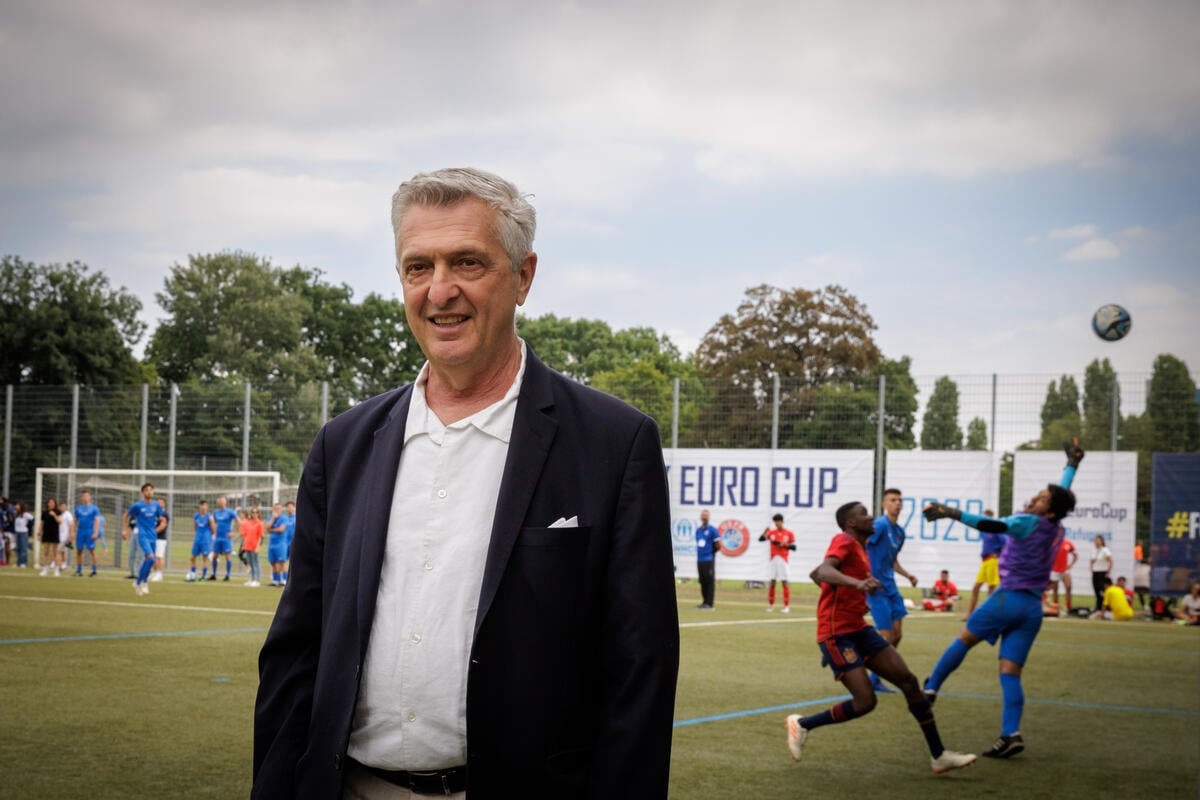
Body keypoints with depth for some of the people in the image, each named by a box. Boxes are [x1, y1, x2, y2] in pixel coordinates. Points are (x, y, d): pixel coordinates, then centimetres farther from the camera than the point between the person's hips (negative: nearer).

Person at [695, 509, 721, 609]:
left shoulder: (712, 530, -7)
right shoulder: (698, 530, 12)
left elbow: (718, 546, -5)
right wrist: (700, 553, 13)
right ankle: (704, 602, 16)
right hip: (700, 560, 7)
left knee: (709, 581, -5)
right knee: (702, 582, 10)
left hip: (709, 560, -7)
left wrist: (711, 552, 5)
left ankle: (709, 604, -5)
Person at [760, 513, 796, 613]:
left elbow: (794, 547, 0)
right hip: (773, 559, 3)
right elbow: (760, 539, 0)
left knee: (784, 582, -5)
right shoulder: (771, 532, 8)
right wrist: (765, 532, -17)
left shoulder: (789, 533, 2)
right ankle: (770, 605, 12)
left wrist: (785, 545, -16)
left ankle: (787, 606, -3)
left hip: (782, 560, -3)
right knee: (772, 582, 4)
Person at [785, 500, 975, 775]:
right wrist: (857, 583, -49)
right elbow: (824, 571, -32)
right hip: (837, 634, -10)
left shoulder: (857, 548, 17)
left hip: (858, 628, 10)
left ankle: (939, 755, 6)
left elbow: (815, 574, 28)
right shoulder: (844, 541, -11)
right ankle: (802, 724, 5)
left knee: (909, 681, 1)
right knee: (865, 701, -16)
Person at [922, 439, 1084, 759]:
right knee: (1010, 673, 0)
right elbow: (1063, 493, 31)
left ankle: (930, 689, 15)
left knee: (964, 640, 12)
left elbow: (993, 525, -26)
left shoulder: (1028, 522, -9)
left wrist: (953, 513, -31)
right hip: (1033, 608, 6)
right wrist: (1073, 464, 47)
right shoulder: (1055, 526, 12)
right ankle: (1011, 734, -12)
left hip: (1009, 598, -6)